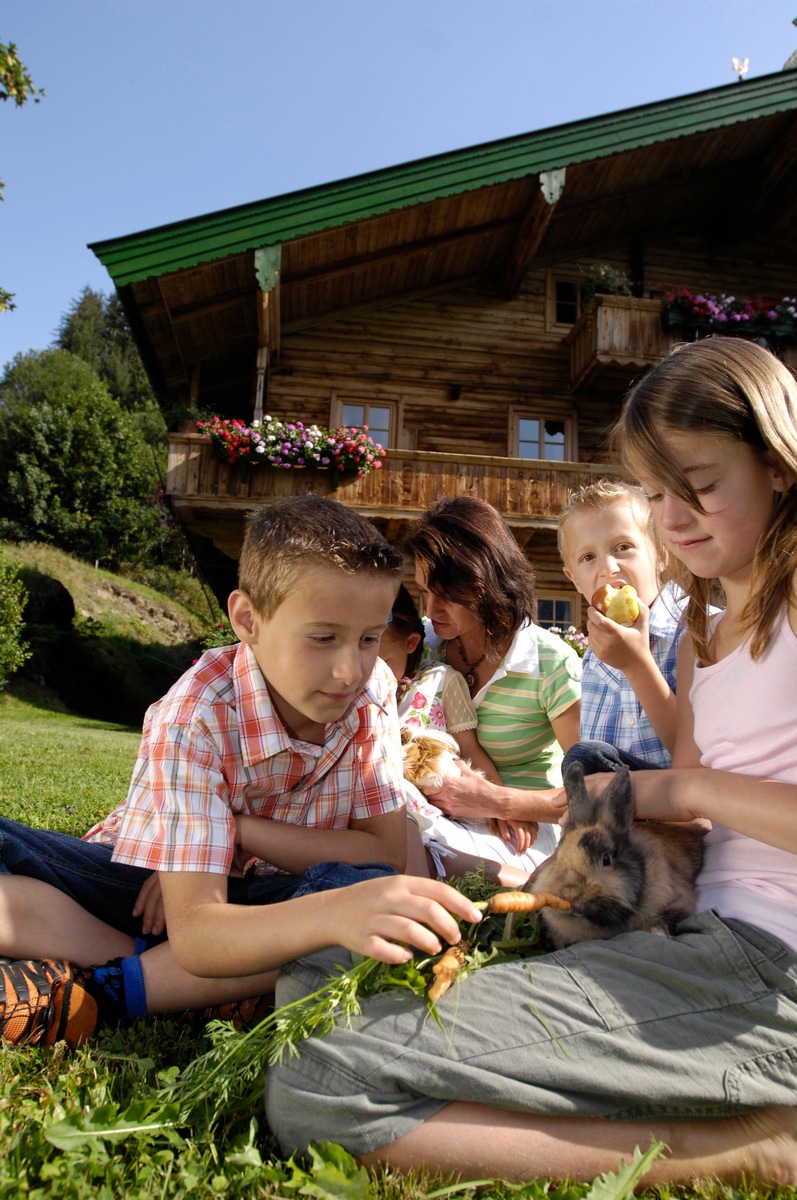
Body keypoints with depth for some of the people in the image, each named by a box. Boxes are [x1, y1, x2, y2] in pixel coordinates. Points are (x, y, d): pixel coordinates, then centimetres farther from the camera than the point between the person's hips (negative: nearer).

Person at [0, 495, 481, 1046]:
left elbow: (388, 851, -14)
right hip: (149, 885, -3)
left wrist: (241, 829, -23)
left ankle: (87, 994, -21)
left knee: (376, 890, -32)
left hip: (267, 894, 4)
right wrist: (336, 914, -53)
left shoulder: (373, 690, -14)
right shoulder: (192, 720, -27)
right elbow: (194, 931, -33)